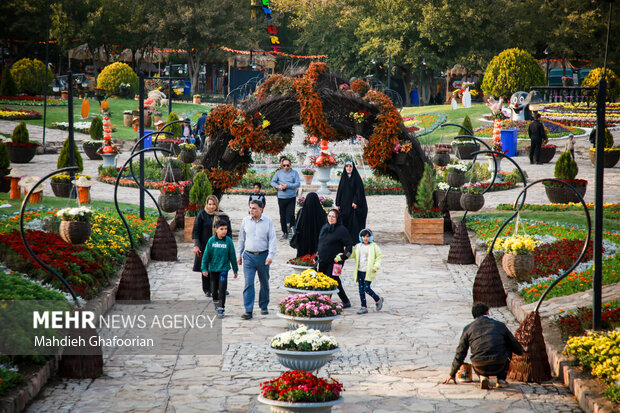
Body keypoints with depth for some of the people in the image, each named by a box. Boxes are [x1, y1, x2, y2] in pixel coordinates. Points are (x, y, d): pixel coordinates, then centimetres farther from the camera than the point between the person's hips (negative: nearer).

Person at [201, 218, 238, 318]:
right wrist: (204, 269, -2)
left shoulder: (228, 241, -7)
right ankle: (216, 302, 42)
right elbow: (206, 255, 0)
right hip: (213, 268, 2)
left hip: (224, 268, -2)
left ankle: (221, 309, -7)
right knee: (214, 289, 16)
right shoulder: (211, 241, -6)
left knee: (222, 289, -10)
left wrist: (235, 269, 6)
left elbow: (232, 256, 1)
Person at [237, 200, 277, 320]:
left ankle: (264, 306, 28)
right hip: (249, 256, 1)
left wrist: (270, 256, -12)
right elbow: (241, 239, 13)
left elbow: (272, 240, -3)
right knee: (248, 283, -8)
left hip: (263, 255, 0)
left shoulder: (268, 221, -2)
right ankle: (248, 311, -10)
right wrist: (239, 255, 11)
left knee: (264, 283, 11)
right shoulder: (245, 221, 4)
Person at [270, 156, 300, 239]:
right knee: (283, 216, 6)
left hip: (291, 197, -2)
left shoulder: (294, 173, 0)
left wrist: (287, 186, -16)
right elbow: (272, 182, 9)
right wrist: (278, 186, -12)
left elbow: (298, 184, -6)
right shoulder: (278, 173, 4)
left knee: (291, 214, -11)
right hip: (281, 197, 2)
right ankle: (284, 232, 17)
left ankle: (292, 226, 16)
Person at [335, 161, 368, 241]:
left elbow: (359, 190, -8)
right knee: (344, 222, 2)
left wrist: (355, 202, -18)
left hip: (353, 205, -4)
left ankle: (354, 239, -1)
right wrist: (338, 204, 5)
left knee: (354, 222, -5)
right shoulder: (343, 177, 10)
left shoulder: (356, 178, -3)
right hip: (344, 204, 4)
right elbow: (340, 191, 11)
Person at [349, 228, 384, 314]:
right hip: (359, 271, 5)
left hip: (368, 272, -5)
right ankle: (364, 307, 12)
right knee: (361, 289, 5)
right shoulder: (358, 246, 11)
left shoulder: (374, 246, -3)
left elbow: (379, 257, 0)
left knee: (366, 288, -11)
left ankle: (378, 300, 13)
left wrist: (376, 266, -13)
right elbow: (351, 254, 11)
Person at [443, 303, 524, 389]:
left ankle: (483, 376, 5)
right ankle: (501, 379, 17)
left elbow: (460, 353, 19)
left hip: (480, 368, 1)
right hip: (499, 367, -1)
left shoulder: (468, 328, 14)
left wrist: (452, 374, 30)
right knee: (508, 348, 30)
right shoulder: (500, 325, 14)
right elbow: (515, 345, 24)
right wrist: (521, 351, 49)